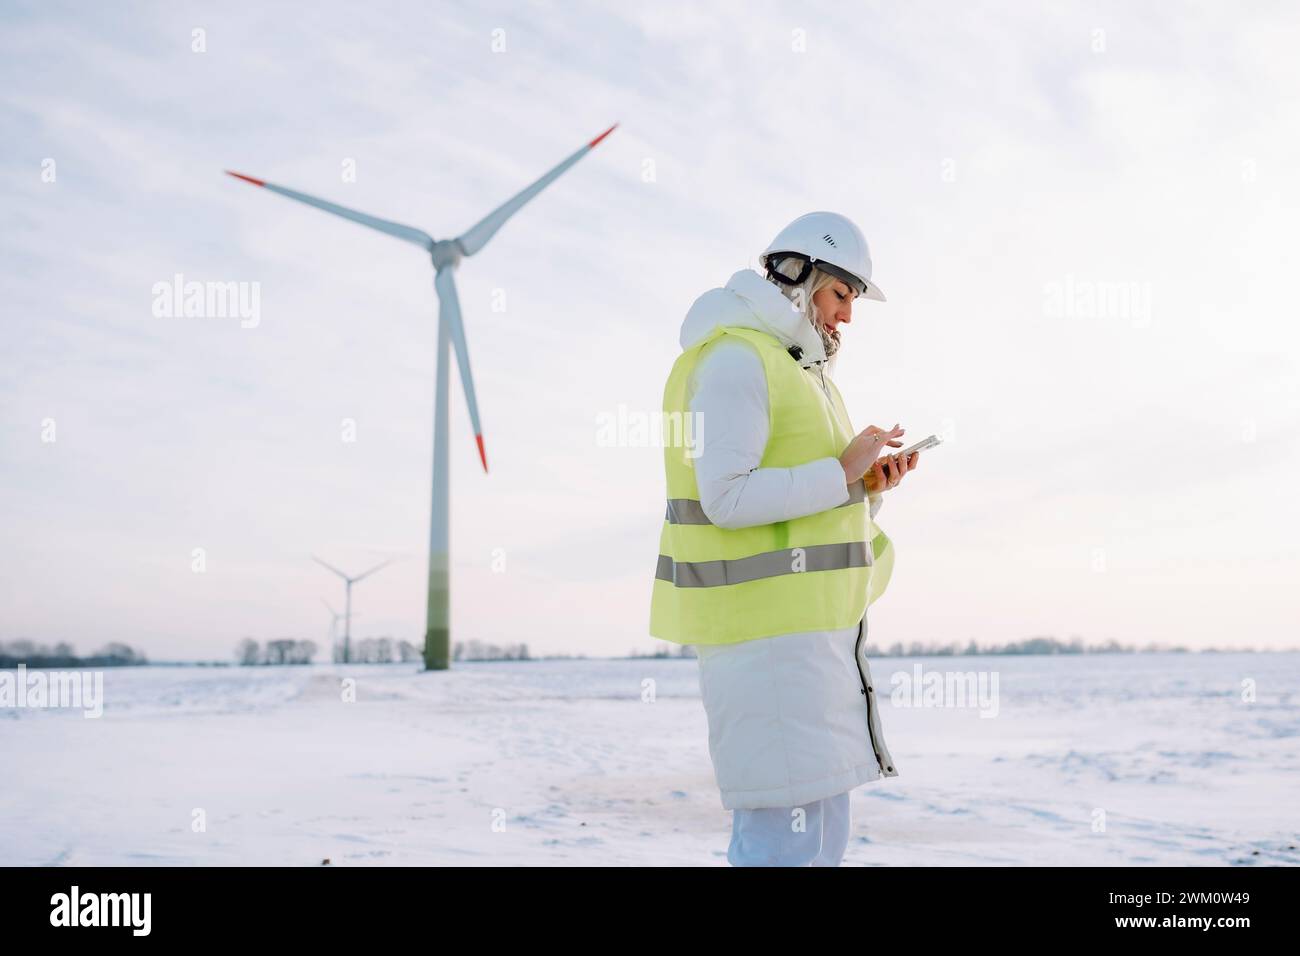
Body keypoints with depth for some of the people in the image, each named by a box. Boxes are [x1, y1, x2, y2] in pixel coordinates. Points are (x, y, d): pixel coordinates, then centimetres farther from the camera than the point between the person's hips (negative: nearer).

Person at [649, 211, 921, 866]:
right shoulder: (735, 359, -12)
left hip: (806, 625, 10)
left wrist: (869, 487, 5)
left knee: (819, 827, 12)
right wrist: (843, 472, -16)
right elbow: (728, 499, -22)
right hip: (763, 624, -10)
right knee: (783, 831, -9)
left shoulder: (799, 372, 21)